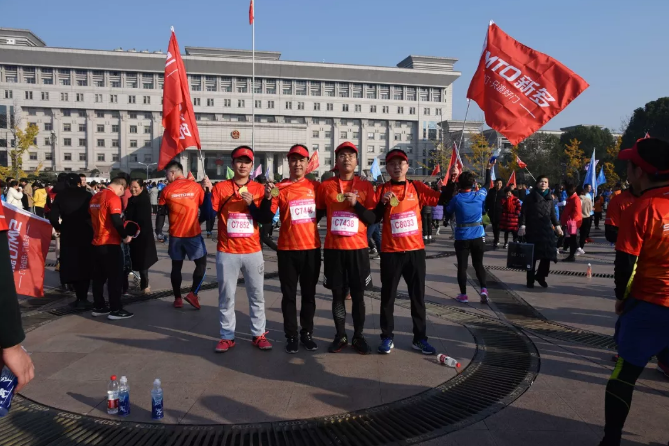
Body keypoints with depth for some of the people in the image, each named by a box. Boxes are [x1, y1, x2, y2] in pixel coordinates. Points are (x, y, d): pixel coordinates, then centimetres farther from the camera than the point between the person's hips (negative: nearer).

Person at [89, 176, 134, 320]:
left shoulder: (95, 197, 12)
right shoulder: (113, 197, -14)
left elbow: (92, 217, 18)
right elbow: (116, 220, -22)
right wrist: (124, 236, -10)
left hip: (97, 242, 8)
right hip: (110, 243, -8)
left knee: (99, 276, 13)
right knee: (115, 277, -2)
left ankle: (99, 307, 20)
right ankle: (116, 310, 1)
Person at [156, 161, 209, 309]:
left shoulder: (167, 190, -1)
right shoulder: (196, 186, -3)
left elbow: (161, 213, 3)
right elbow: (207, 208, 2)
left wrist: (158, 230, 17)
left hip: (175, 234, 2)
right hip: (193, 233, -2)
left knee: (176, 266, 12)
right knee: (201, 263, 10)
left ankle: (177, 298, 16)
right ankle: (193, 293, -3)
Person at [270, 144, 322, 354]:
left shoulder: (315, 186, 5)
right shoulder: (280, 188, -2)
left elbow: (322, 210, 18)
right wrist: (268, 198, -25)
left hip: (312, 248, 2)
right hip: (288, 249, -2)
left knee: (309, 293, 11)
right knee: (289, 294, 5)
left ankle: (307, 333, 23)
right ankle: (291, 336, 16)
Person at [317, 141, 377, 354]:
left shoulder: (365, 186, 3)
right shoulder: (326, 186, 3)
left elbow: (372, 219, 0)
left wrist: (356, 204, -15)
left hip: (358, 248, 0)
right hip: (333, 248, 0)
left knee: (358, 295, 4)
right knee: (338, 295, 7)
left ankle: (358, 337, 18)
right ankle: (340, 336, 20)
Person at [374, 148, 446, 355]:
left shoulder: (417, 187, 4)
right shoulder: (382, 190, 1)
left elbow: (441, 199, -4)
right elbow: (373, 219, -2)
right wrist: (383, 203, -17)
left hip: (415, 250, 1)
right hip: (390, 251, -1)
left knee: (418, 295, 8)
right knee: (388, 295, 6)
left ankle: (420, 338, 19)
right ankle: (387, 337, 17)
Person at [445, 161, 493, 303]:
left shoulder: (456, 199, -10)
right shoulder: (479, 195, -3)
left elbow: (448, 211, 5)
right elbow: (487, 185, 17)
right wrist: (489, 169, 28)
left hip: (462, 237, -2)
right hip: (478, 236, 2)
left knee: (462, 266, 6)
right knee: (478, 263, 15)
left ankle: (463, 295, 9)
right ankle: (483, 289, -2)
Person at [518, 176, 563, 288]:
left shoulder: (549, 198, 13)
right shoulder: (530, 197, -2)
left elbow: (552, 213, 18)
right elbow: (523, 212, -5)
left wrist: (557, 225, 9)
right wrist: (522, 225, -15)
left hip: (546, 229, 4)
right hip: (533, 229, -4)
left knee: (548, 254, -2)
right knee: (532, 256, 0)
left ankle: (540, 276, 18)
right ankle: (530, 280, 9)